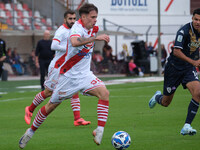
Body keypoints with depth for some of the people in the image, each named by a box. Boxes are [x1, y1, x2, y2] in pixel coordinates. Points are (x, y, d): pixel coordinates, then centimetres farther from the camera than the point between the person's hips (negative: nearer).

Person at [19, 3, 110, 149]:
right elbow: (74, 42, -47)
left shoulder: (94, 28, 4)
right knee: (51, 105, 7)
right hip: (69, 75, -6)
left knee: (104, 93, -20)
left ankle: (100, 131, -23)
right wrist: (96, 38, -48)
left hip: (85, 74, 6)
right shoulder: (77, 27, -21)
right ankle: (31, 131, 27)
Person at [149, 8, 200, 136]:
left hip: (188, 68, 5)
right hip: (174, 67, -5)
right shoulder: (184, 31, -22)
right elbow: (176, 51, -27)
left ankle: (187, 126, -18)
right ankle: (158, 97, 47)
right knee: (165, 103, 7)